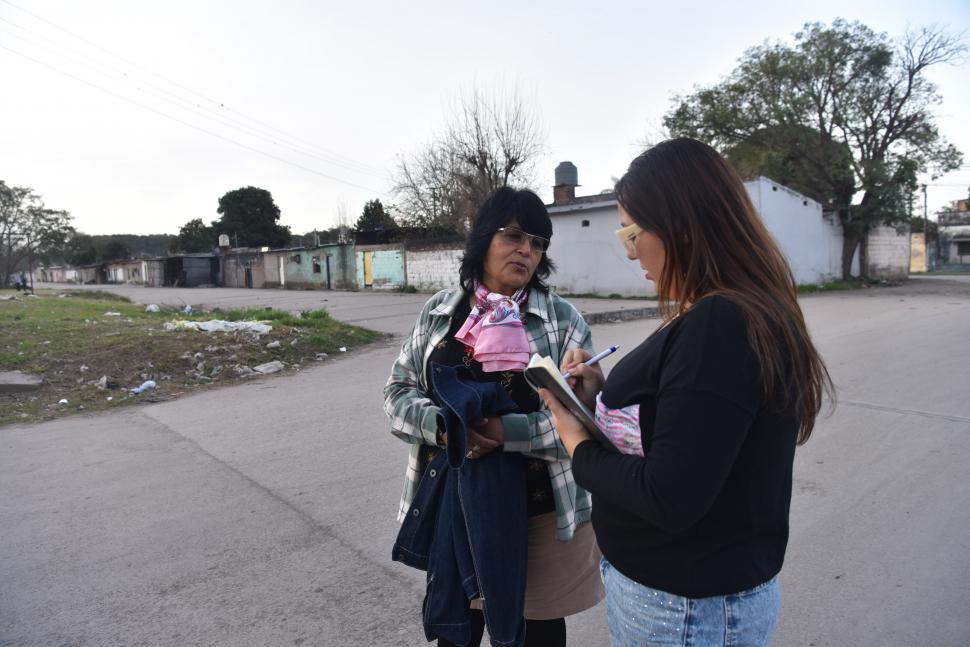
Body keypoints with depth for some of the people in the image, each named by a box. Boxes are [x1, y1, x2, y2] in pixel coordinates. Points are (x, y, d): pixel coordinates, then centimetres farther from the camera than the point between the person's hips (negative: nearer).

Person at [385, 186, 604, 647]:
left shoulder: (563, 319, -6)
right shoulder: (439, 312, 1)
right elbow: (399, 392, 2)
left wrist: (509, 432, -25)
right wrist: (441, 425, -18)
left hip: (540, 508, -2)